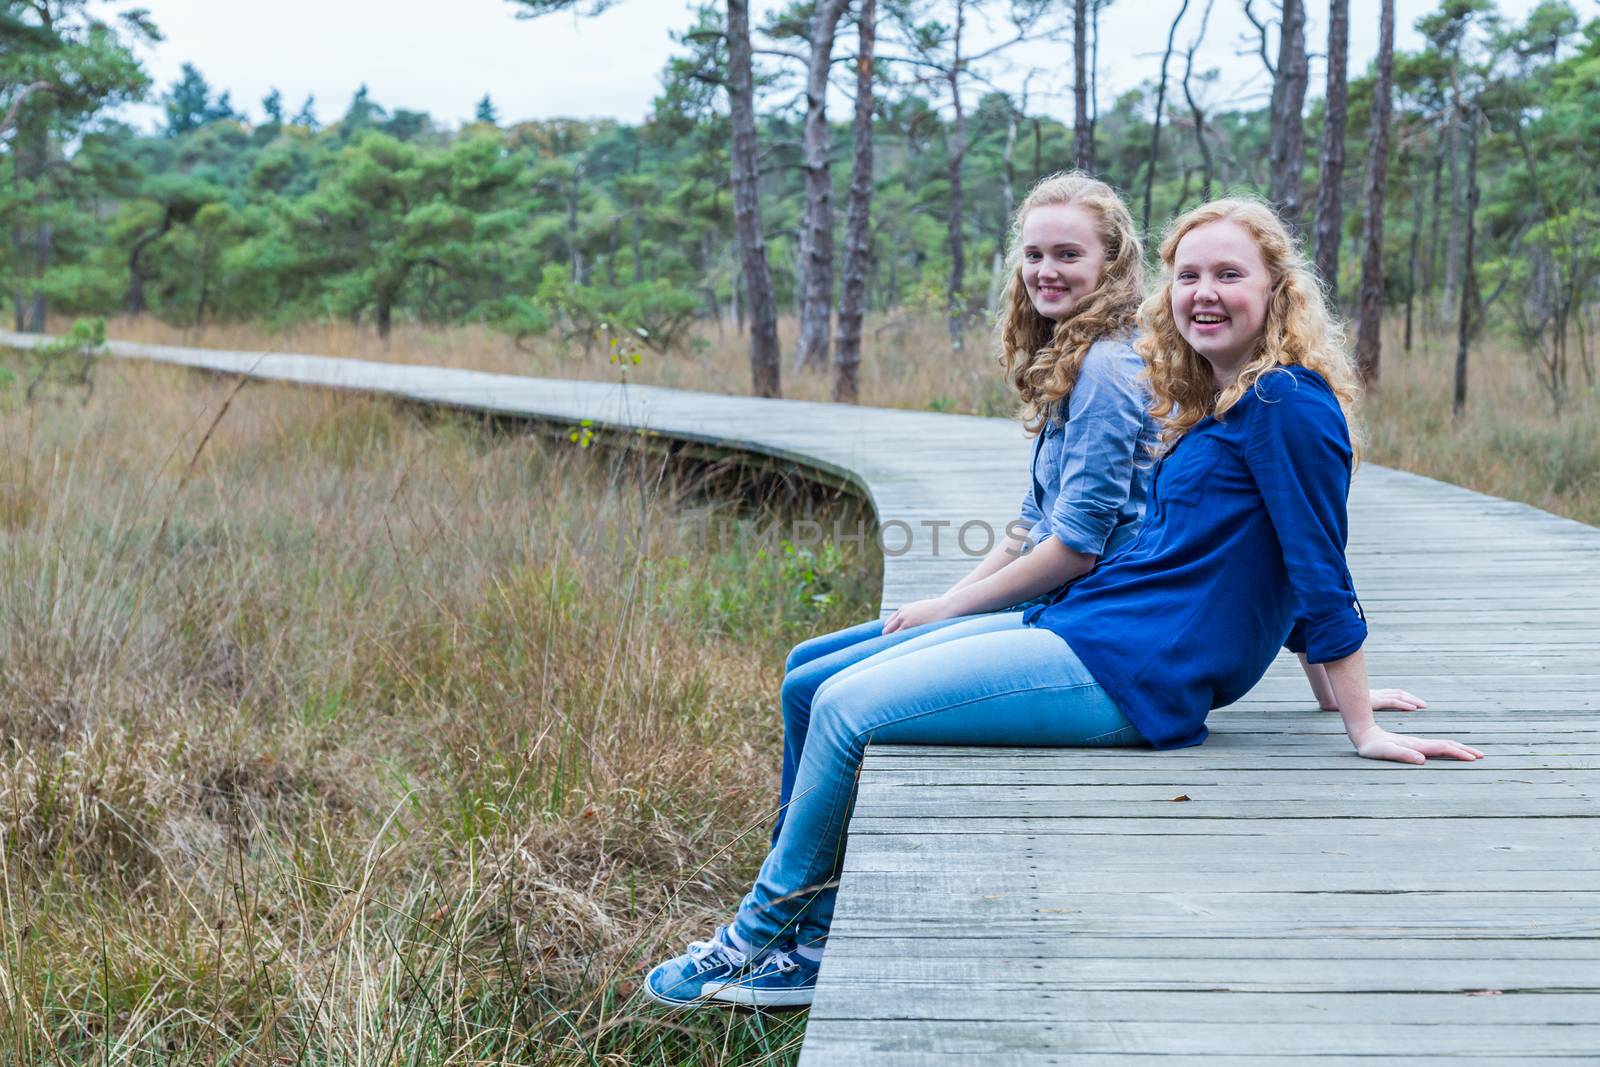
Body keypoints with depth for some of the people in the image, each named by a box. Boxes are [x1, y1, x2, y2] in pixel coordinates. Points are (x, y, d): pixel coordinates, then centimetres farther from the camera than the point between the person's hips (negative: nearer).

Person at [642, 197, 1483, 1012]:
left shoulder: (1287, 403, -14)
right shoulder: (1217, 404, 16)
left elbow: (1317, 571, -14)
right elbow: (1286, 569, 23)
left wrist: (1362, 728, -11)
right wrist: (1334, 688, 26)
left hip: (1127, 672, -11)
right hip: (1085, 625, 11)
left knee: (847, 709, -10)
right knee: (842, 690, 8)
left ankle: (761, 935, 9)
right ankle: (814, 950, 9)